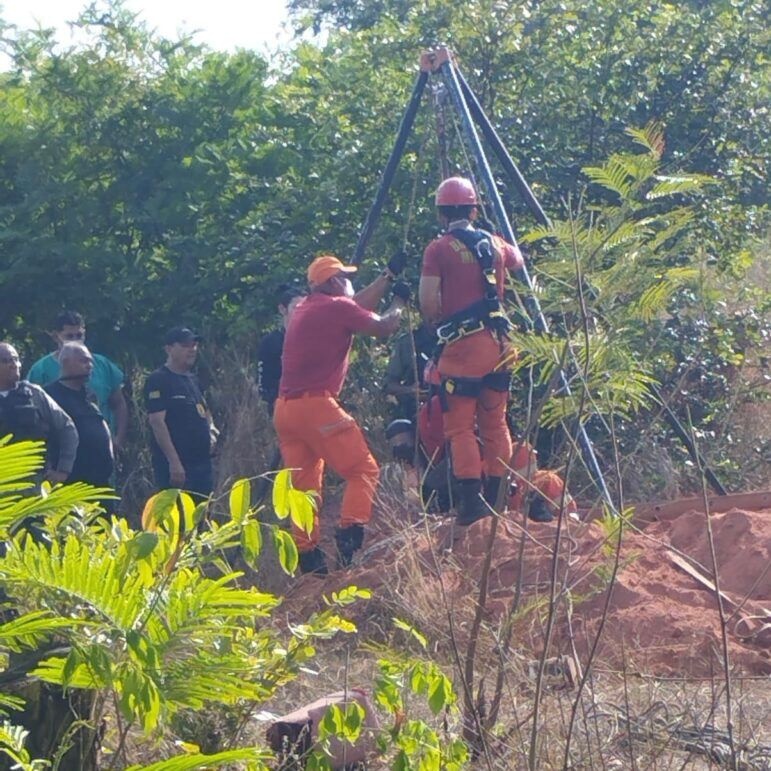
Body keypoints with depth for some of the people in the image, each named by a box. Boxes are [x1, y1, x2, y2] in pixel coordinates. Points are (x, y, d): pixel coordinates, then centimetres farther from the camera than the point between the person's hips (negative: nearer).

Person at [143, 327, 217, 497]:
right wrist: (174, 462, -23)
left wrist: (211, 430, 8)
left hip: (201, 461, 9)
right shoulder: (158, 381, -9)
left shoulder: (192, 379, 17)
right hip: (176, 466, -9)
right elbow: (157, 422, -17)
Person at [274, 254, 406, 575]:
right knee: (363, 469, -4)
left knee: (304, 484, 10)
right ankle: (349, 538, -21)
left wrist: (387, 278, 38)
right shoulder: (337, 307, -5)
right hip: (316, 404, -8)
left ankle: (308, 557, 6)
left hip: (284, 409, 8)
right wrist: (398, 304, 20)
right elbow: (383, 327, 1)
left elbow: (357, 305, 32)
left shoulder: (305, 309, 20)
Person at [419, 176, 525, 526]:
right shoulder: (495, 244, 11)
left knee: (460, 425, -2)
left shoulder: (439, 249, -5)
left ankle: (472, 499, -11)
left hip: (460, 344, -5)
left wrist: (438, 323, 8)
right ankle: (497, 496, 13)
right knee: (495, 423, 13)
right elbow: (518, 261, 34)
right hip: (497, 341, 5)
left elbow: (427, 302, -11)